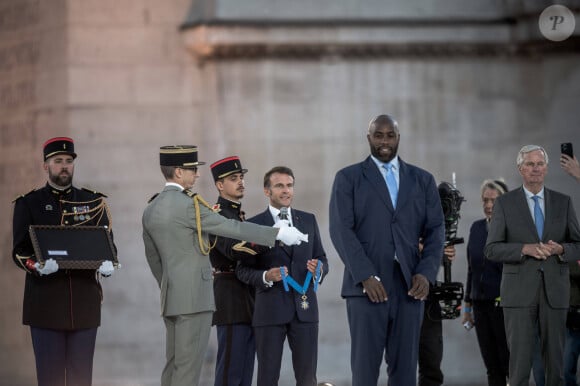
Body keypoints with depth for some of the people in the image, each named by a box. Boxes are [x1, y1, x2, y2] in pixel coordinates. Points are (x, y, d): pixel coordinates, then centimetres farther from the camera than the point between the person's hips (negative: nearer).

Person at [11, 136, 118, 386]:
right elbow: (19, 251, -2)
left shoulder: (94, 202, 11)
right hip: (46, 301, -2)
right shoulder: (28, 204, 5)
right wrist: (38, 266, -23)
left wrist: (107, 264, -18)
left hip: (85, 301, 2)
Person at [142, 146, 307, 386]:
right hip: (194, 296, -9)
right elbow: (231, 227, -14)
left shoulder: (151, 210, 13)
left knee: (174, 366, 10)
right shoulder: (187, 204, -14)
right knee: (188, 366, -8)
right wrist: (278, 234, -9)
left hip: (171, 299, 9)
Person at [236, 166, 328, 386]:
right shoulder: (254, 225, 2)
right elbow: (243, 270, 1)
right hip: (270, 309, -3)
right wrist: (265, 277, -18)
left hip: (304, 308, 3)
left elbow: (322, 259, 16)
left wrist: (318, 268, -7)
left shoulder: (308, 220, 13)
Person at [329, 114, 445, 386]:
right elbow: (341, 230, -3)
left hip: (409, 285, 3)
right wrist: (365, 276, -14)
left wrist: (426, 273, -5)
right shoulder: (348, 179, 6)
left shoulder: (422, 180, 15)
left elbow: (435, 230, 11)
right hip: (367, 286, -3)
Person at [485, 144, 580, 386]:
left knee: (555, 357, 4)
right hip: (519, 291, -2)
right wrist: (525, 249, -16)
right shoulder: (504, 203, 4)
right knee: (520, 358, -6)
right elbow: (491, 250, 0)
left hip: (554, 291, 2)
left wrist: (560, 249, -12)